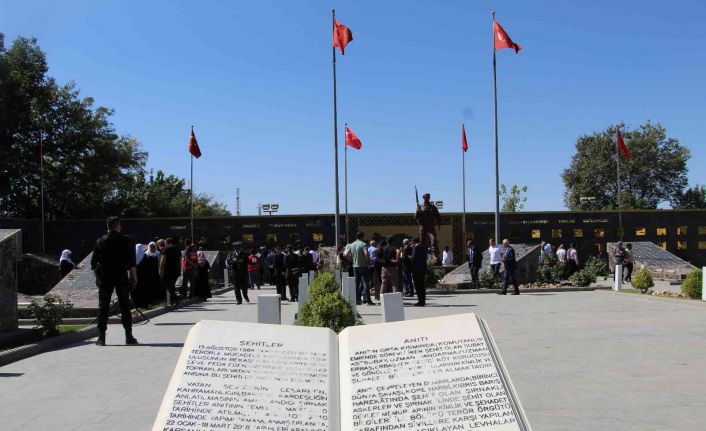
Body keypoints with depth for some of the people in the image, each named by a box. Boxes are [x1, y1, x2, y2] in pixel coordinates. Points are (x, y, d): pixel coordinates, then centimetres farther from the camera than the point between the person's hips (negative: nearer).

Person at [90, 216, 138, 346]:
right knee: (125, 307, 5)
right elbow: (132, 262, -8)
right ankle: (129, 336, 5)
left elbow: (94, 262, 5)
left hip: (104, 278, 2)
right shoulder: (126, 241, -4)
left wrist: (97, 277, 14)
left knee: (103, 308, 7)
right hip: (121, 278, -2)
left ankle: (101, 337, 6)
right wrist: (134, 276, 1)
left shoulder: (100, 241, 3)